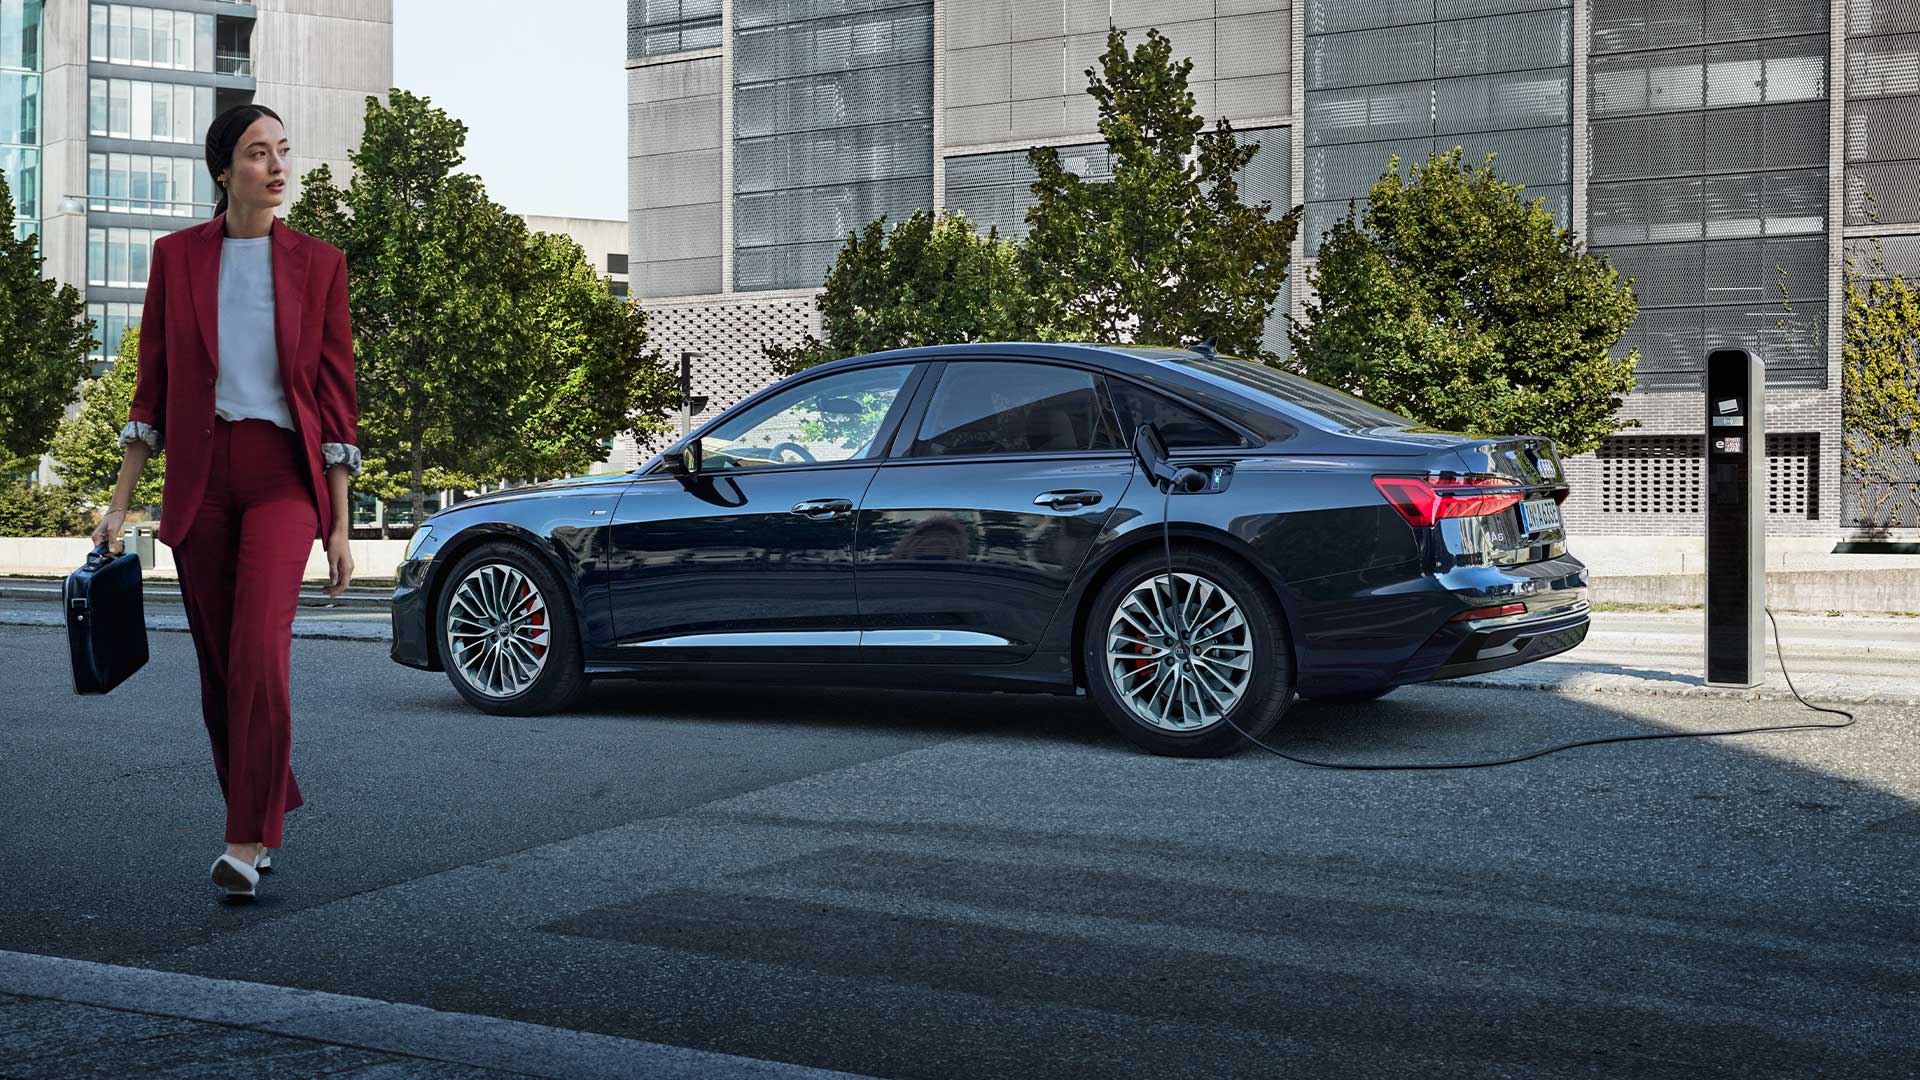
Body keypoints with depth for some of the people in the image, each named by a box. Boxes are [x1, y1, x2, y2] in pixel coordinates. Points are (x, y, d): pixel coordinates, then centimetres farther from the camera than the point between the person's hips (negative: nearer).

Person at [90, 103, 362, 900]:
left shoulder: (318, 264, 2)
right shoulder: (176, 256, 6)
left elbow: (336, 395, 3)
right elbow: (153, 384, 8)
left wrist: (339, 526, 1)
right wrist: (120, 502, 4)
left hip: (283, 474, -2)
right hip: (198, 475, 3)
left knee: (259, 650, -18)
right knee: (219, 665, 8)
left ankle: (245, 842, -14)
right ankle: (268, 813, 26)